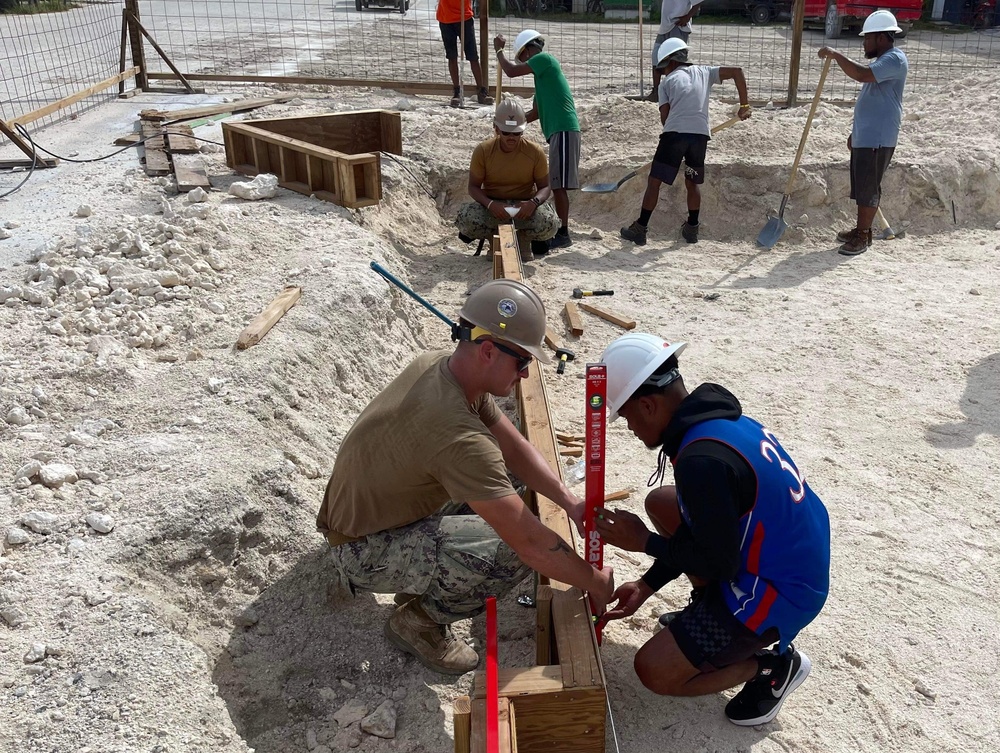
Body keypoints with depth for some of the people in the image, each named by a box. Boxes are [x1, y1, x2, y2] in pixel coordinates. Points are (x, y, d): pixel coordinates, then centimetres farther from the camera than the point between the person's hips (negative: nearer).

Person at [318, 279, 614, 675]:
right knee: (514, 552, -25)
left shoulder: (437, 363, -9)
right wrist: (596, 583, -16)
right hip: (363, 550, -9)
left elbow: (514, 447, 0)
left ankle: (419, 577, 14)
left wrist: (570, 502, -9)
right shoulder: (457, 434, -36)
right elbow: (530, 542, -31)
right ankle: (419, 619, 0)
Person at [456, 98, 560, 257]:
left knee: (549, 224, -32)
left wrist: (534, 202, -26)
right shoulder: (482, 151, -9)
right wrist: (490, 204, -26)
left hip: (524, 206, 0)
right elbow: (474, 186, -4)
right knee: (466, 218, -32)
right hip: (492, 205, 0)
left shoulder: (535, 152, -8)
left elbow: (544, 187, -1)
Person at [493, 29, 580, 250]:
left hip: (563, 130, -10)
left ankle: (564, 234, -7)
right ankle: (560, 230, 18)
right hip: (558, 130, 10)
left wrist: (499, 49, 6)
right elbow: (536, 112, 28)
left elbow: (511, 71, -10)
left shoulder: (544, 59, -3)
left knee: (559, 185, -9)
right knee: (557, 185, 12)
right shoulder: (542, 72, 24)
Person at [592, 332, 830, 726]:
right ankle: (708, 613, 19)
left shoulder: (702, 460, -30)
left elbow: (719, 565, -22)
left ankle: (773, 664, 6)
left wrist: (644, 541, -9)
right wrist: (647, 584, 10)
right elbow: (706, 534, 10)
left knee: (654, 671, -4)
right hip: (795, 561, 9)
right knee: (661, 503, 14)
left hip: (778, 596, -9)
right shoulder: (722, 419, 0)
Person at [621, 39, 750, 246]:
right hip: (700, 134, 3)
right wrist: (744, 104, 15)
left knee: (654, 181, 3)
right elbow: (736, 71, 14)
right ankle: (692, 228, 22)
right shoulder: (704, 72, 20)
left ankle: (640, 229, 4)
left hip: (674, 134, -3)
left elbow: (664, 117, 5)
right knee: (693, 182, 19)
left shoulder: (666, 82, 13)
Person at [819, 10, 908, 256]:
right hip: (864, 137, 10)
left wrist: (835, 55, -23)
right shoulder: (882, 60, 19)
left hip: (877, 139, -10)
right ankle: (861, 229, 26)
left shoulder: (894, 59, -15)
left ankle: (863, 236, 3)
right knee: (860, 186, 15)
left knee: (868, 187, -4)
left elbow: (862, 75, -32)